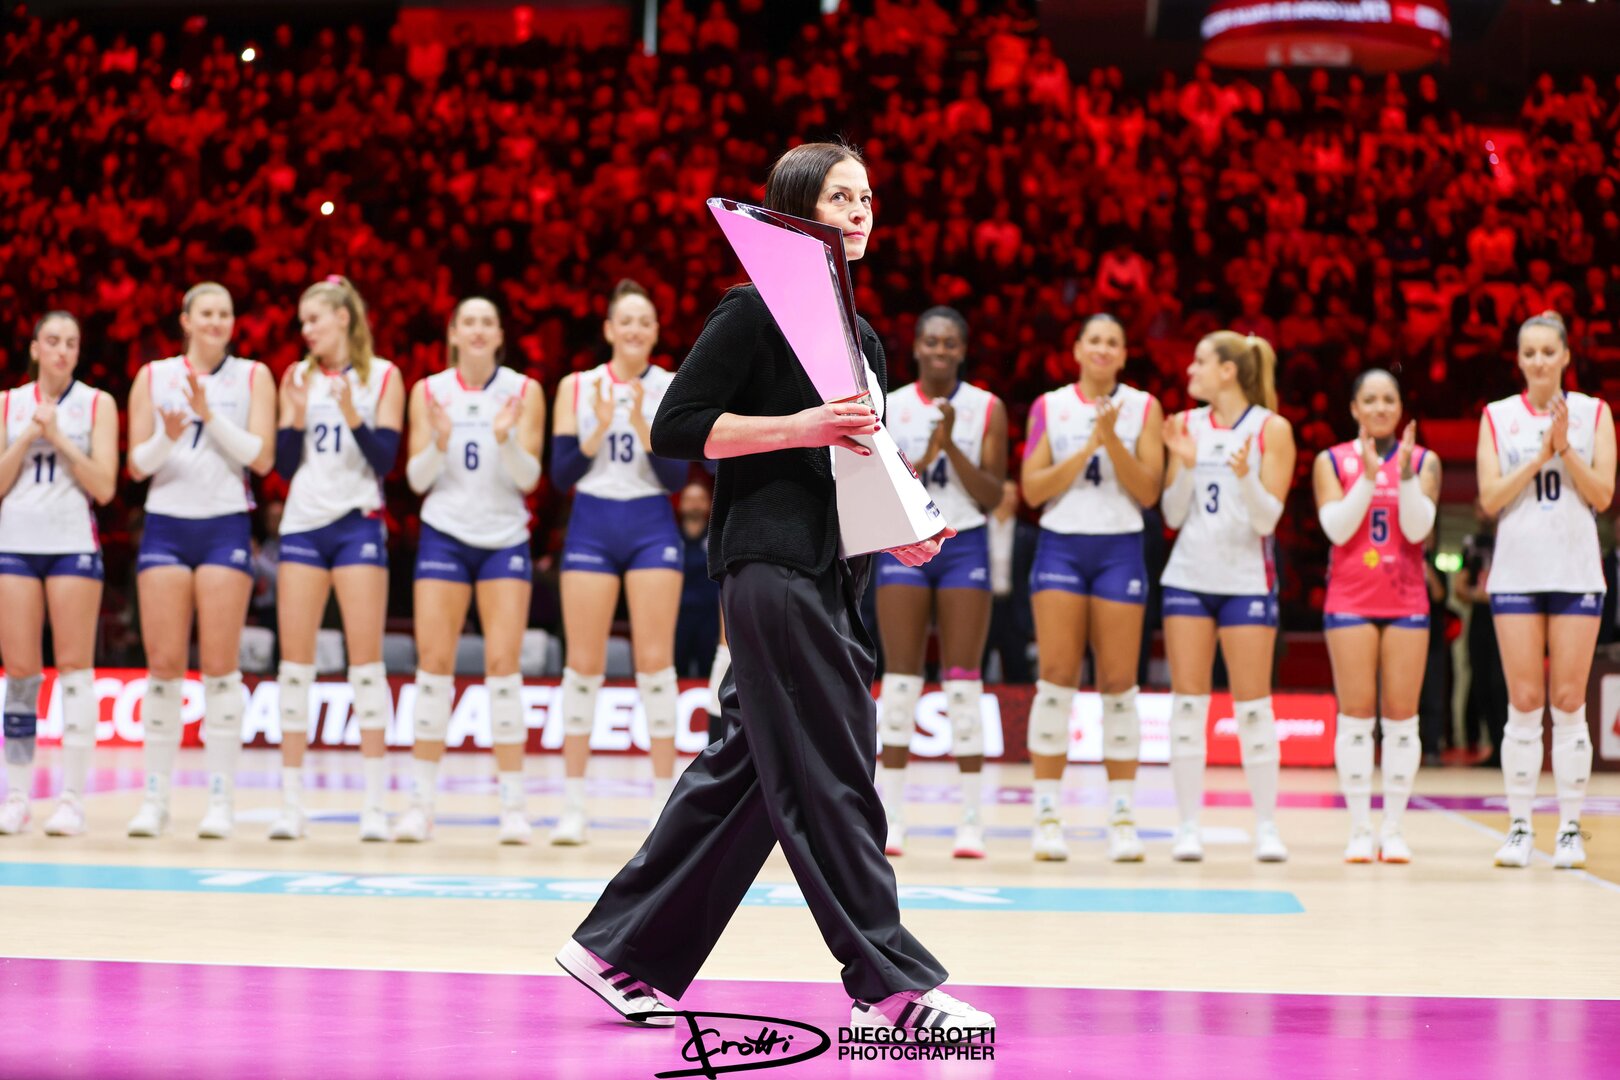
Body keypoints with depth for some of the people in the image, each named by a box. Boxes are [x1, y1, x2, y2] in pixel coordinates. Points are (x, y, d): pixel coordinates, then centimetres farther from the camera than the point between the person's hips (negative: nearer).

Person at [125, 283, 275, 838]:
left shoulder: (253, 376, 5)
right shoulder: (153, 376, 8)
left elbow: (262, 458, -4)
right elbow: (137, 464, 5)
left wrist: (210, 415, -13)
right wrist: (167, 438, -15)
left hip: (226, 526, -1)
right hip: (165, 525, 1)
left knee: (219, 664, -4)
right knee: (163, 665, -1)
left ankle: (221, 799, -1)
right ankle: (154, 798, 6)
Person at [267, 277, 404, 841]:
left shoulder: (382, 376, 2)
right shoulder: (297, 378, 11)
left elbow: (385, 459, -4)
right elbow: (284, 466, 9)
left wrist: (352, 415, -19)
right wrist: (297, 416, -7)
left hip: (357, 523, -3)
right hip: (303, 523, 3)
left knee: (365, 658, -5)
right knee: (294, 660, 0)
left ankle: (375, 803, -2)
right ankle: (291, 802, 5)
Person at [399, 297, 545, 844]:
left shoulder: (524, 391, 0)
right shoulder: (428, 391, 3)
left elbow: (529, 477, -4)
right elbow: (417, 478, 0)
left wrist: (506, 440, -24)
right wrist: (439, 443, -20)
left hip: (505, 538, -1)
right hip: (444, 533, 1)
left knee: (503, 664, -6)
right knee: (434, 663, -4)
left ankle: (512, 805, -3)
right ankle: (421, 803, 1)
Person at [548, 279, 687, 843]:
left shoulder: (674, 389, 1)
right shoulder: (576, 387, 3)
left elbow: (675, 476, -5)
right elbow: (561, 474, -1)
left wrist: (642, 425, -19)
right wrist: (600, 428, -15)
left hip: (651, 530, -1)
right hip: (592, 527, 1)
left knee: (654, 659, -4)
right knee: (584, 663, 0)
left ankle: (664, 800, 1)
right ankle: (573, 804, 6)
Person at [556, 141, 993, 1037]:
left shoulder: (861, 337, 20)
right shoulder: (756, 311, -5)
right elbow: (675, 428, -11)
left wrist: (898, 531, 8)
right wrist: (800, 425, -19)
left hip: (829, 572, 9)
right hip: (771, 559, -9)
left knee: (746, 768, 9)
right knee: (828, 777, -8)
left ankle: (621, 950, 17)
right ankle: (889, 986, -6)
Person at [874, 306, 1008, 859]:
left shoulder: (986, 408, 3)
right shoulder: (889, 407, 5)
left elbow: (991, 496, -2)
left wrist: (952, 446, -14)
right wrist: (924, 457, -15)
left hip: (964, 544, -1)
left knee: (963, 681, -3)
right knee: (900, 678, -2)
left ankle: (970, 821, 0)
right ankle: (891, 818, 3)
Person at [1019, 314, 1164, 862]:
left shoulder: (1142, 407, 6)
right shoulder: (1049, 406, 7)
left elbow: (1148, 492, -2)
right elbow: (1033, 489, 0)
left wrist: (1112, 440, -14)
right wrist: (1086, 448, -11)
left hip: (1120, 549, 0)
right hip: (1061, 545, 0)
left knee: (1118, 683, 0)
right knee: (1057, 678, -6)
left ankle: (1122, 818, 5)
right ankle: (1047, 816, -2)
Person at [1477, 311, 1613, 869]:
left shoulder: (1593, 412, 5)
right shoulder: (1497, 416, 6)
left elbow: (1602, 494, -2)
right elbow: (1490, 498, -2)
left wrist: (1566, 448, -14)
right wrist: (1540, 455, -11)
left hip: (1577, 573, 0)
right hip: (1517, 572, 0)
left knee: (1569, 703, -1)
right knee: (1524, 703, -2)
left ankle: (1570, 829, 4)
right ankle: (1519, 828, 3)